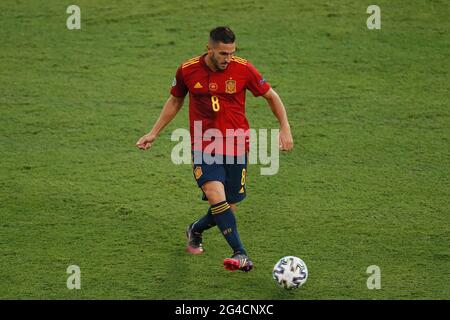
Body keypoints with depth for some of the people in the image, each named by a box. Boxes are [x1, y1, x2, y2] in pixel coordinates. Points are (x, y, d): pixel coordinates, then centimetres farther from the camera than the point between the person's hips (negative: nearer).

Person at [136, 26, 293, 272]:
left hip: (236, 146, 1)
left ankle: (195, 230, 37)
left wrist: (285, 128, -2)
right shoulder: (188, 70, -5)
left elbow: (271, 96, 6)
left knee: (229, 207, 4)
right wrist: (153, 134, 13)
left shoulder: (243, 69, -8)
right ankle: (241, 255, -26)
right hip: (204, 146, -1)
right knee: (215, 194, -25)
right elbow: (175, 101, 13)